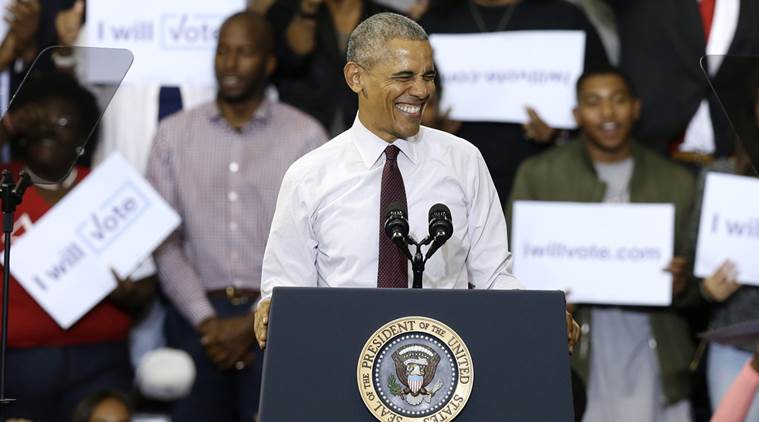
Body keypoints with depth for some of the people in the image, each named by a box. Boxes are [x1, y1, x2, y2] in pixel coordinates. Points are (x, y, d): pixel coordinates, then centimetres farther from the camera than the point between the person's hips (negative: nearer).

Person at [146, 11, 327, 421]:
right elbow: (165, 242, 3)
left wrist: (253, 323, -10)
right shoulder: (174, 134, 8)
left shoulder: (305, 136, 3)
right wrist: (206, 320, -9)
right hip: (197, 314, 2)